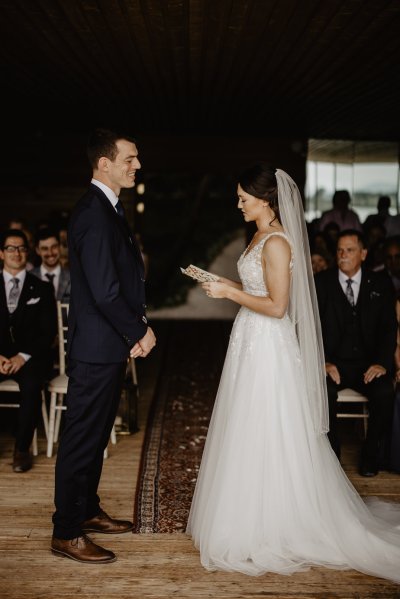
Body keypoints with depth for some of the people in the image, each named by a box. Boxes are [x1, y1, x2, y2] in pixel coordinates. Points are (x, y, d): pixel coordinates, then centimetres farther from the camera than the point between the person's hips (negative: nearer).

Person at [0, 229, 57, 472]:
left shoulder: (42, 289, 8)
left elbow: (49, 332, 0)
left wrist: (23, 357, -14)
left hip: (30, 356, -1)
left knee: (31, 385, -34)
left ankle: (22, 449, -21)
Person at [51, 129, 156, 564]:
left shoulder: (106, 209, 13)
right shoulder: (94, 214, -20)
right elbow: (105, 291, -24)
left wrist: (134, 331, 6)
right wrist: (139, 333, -12)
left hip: (109, 347, 10)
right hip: (97, 348, -10)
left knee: (96, 434, 20)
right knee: (81, 438, 0)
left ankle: (86, 511, 35)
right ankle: (66, 533, 13)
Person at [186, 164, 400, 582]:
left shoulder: (277, 242, -18)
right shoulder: (261, 237, 11)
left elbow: (276, 306, -22)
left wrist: (230, 293, -16)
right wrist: (225, 284, 8)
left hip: (267, 347, -10)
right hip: (252, 343, 10)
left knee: (266, 437, 1)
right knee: (251, 435, 17)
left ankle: (269, 531, 16)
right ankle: (256, 516, 33)